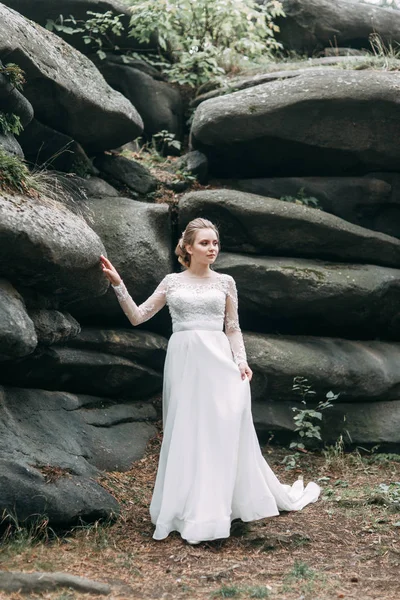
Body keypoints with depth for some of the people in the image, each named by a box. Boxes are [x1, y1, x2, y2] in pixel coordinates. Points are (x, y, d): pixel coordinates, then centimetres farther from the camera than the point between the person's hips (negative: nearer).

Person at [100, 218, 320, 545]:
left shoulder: (225, 282, 10)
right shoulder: (172, 282, 9)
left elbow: (233, 327, 11)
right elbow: (137, 317, 8)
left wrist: (242, 360, -3)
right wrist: (118, 285, -3)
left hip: (217, 359, 0)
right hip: (183, 361, 0)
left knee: (225, 429, -5)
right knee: (186, 432, 2)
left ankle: (213, 511, 3)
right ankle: (189, 510, 9)